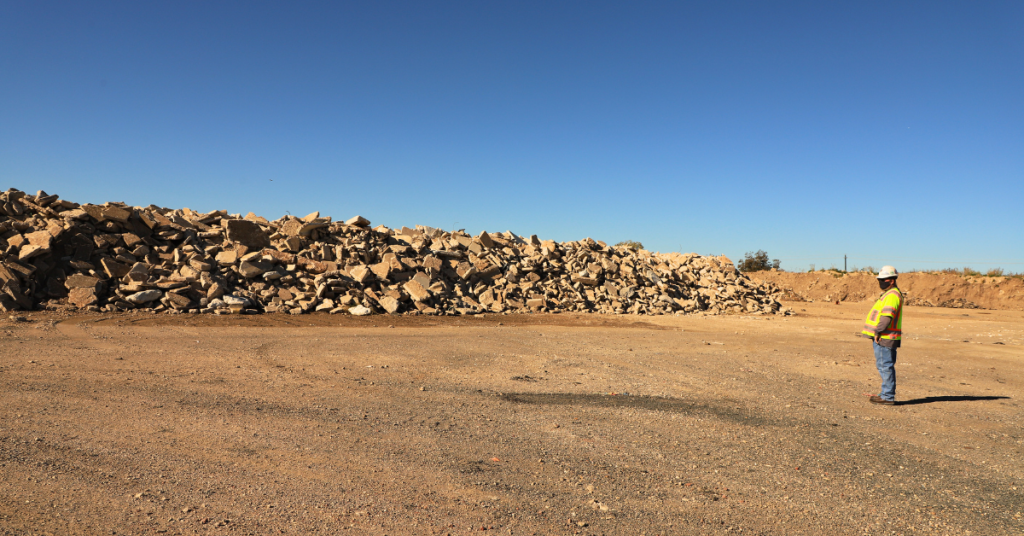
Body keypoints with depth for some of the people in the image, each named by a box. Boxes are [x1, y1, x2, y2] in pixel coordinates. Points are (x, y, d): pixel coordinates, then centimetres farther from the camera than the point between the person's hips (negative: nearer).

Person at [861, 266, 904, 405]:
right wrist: (877, 333, 17)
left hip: (885, 338, -11)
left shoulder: (892, 295, -14)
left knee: (885, 366, -6)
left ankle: (888, 397, -2)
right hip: (882, 338, 11)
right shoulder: (889, 294, 20)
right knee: (884, 366, 15)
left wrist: (877, 331, -19)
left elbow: (886, 317, -24)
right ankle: (887, 393, 23)